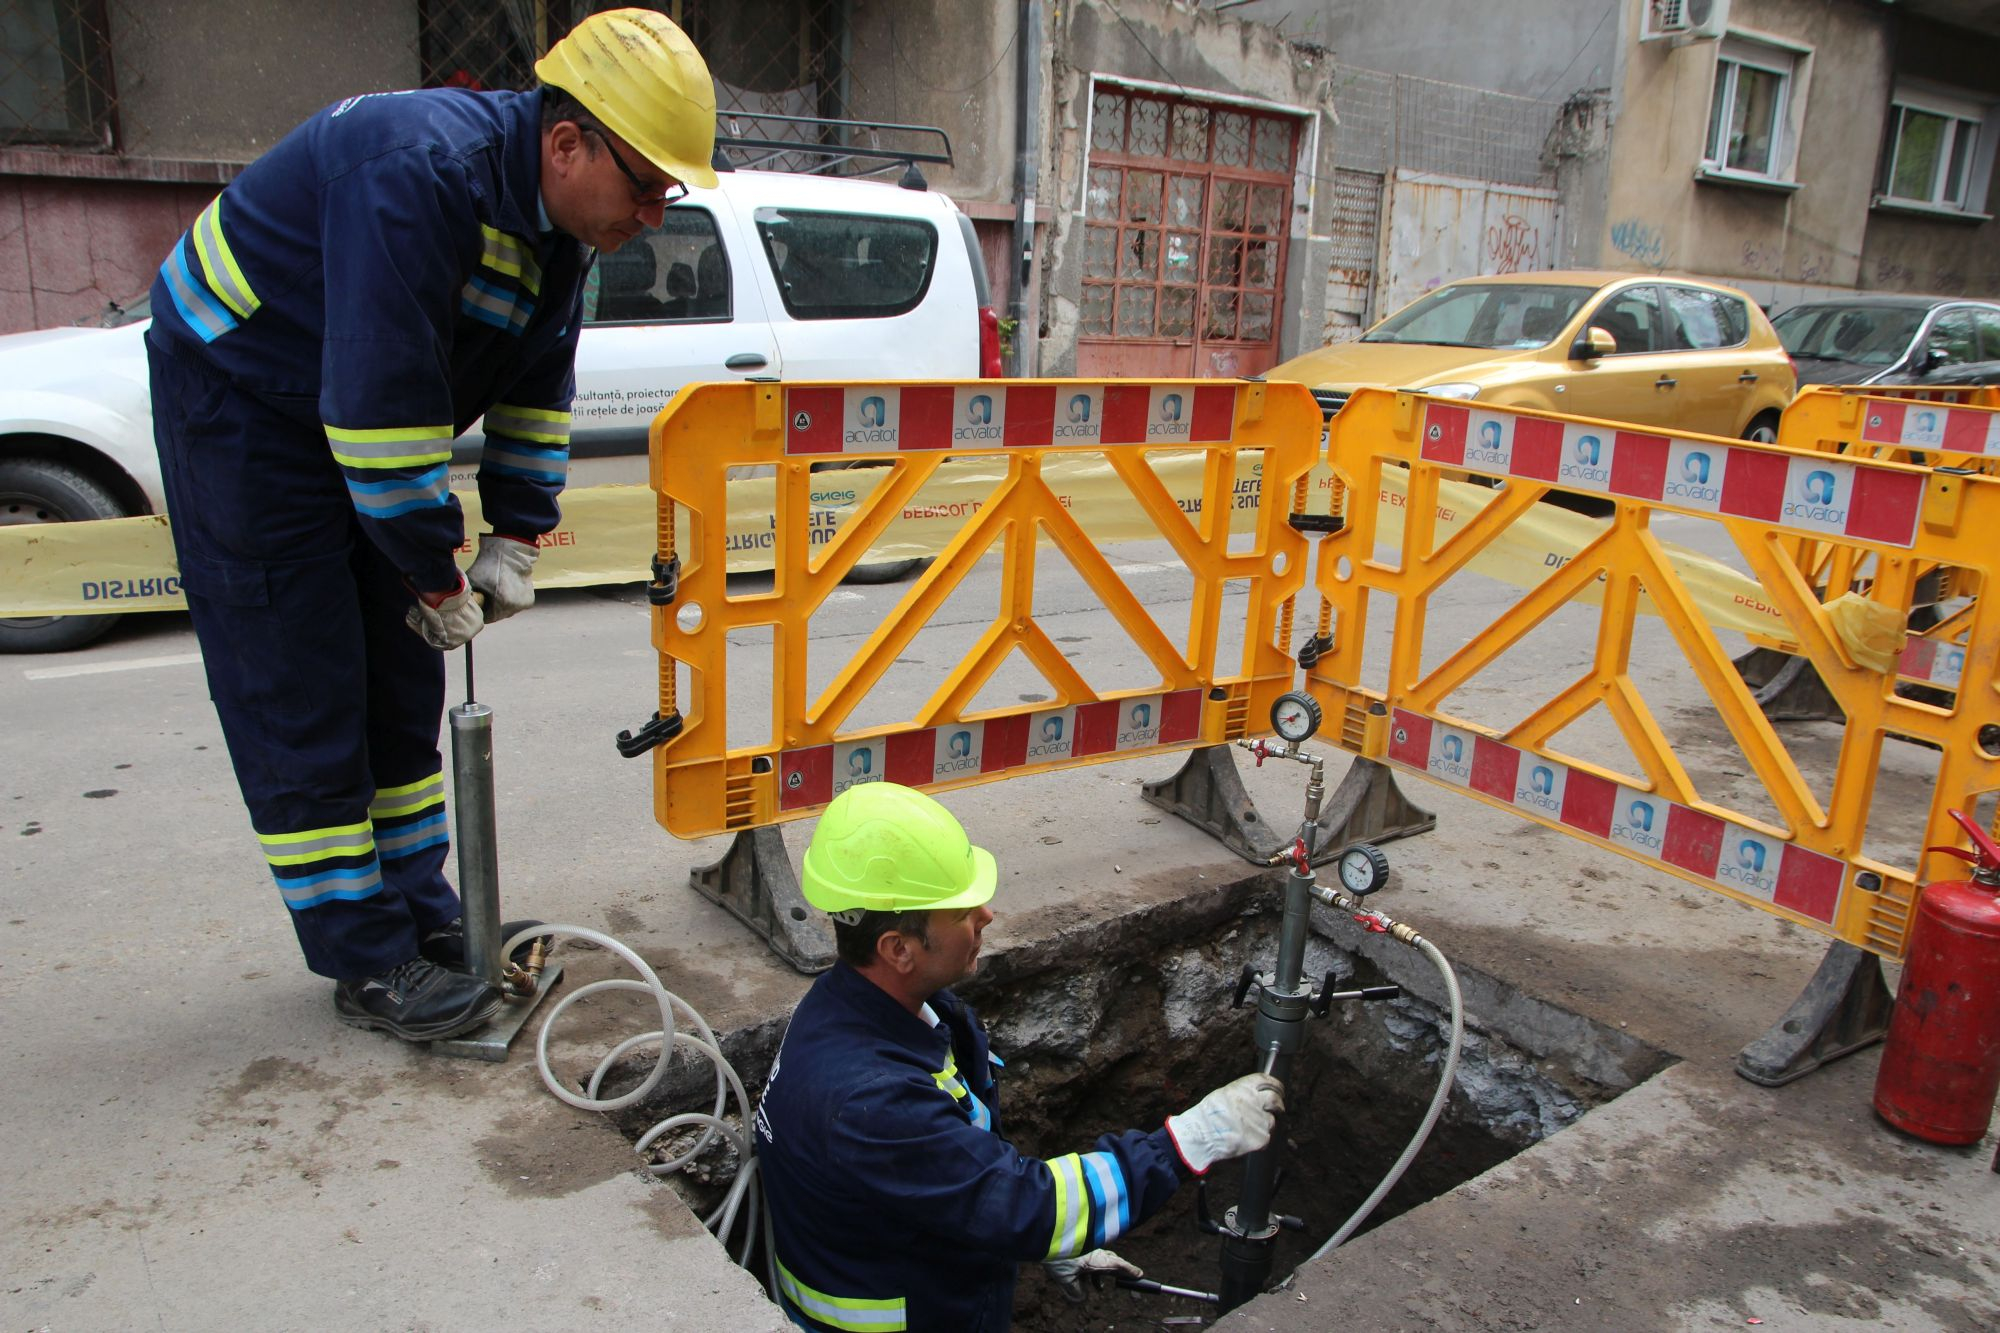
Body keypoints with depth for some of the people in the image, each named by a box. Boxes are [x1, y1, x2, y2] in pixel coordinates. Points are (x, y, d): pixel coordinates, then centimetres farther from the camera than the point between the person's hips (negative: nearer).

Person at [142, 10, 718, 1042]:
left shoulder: (557, 217, -4)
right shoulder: (422, 175, -32)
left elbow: (539, 385, 4)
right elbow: (382, 398, -33)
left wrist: (512, 541, -1)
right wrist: (437, 578, -24)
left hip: (367, 422, 9)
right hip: (239, 399, -8)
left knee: (400, 685, 9)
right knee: (301, 699, -5)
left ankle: (419, 916, 21)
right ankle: (368, 965, 3)